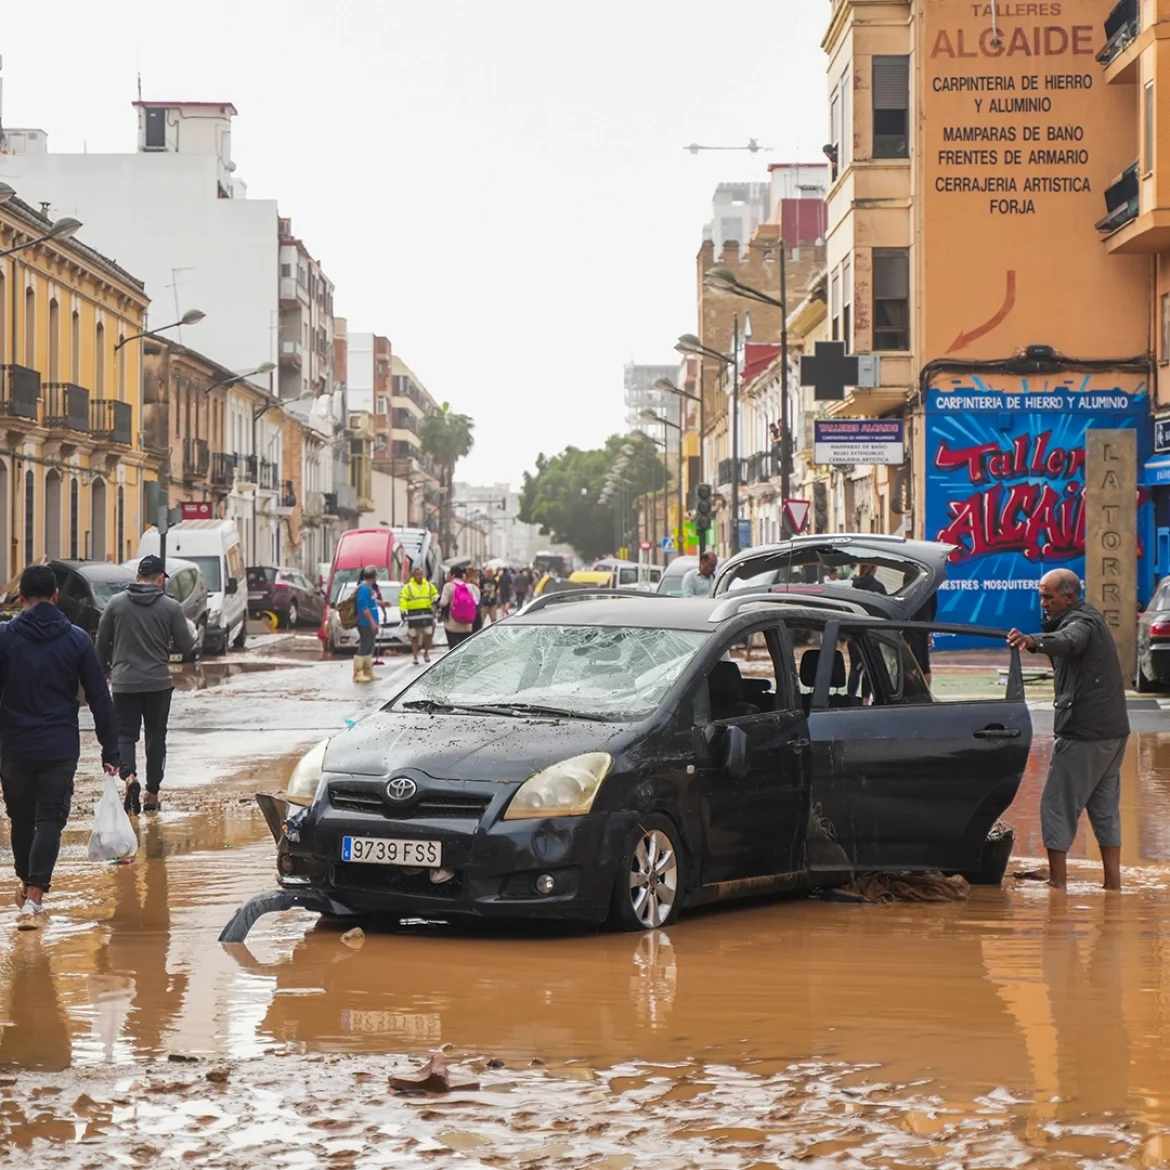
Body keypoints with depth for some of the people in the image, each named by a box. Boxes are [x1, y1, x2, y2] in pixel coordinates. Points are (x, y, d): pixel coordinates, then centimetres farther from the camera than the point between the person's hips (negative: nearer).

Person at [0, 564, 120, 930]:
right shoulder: (76, 639, -1)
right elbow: (100, 699, 0)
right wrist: (110, 750, 4)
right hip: (60, 748, -1)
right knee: (49, 821, 0)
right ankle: (33, 899, -11)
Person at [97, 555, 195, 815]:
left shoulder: (116, 603, -2)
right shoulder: (171, 607, -6)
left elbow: (102, 641, 5)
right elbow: (185, 646, -3)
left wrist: (106, 667, 23)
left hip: (124, 682, 0)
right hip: (159, 683, 0)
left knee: (125, 733, 6)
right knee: (156, 737, 12)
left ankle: (129, 776, -21)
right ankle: (152, 793, 15)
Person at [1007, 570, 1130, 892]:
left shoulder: (1081, 622, -15)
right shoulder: (1090, 619, 18)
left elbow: (1068, 641, -38)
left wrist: (1033, 642, -57)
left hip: (1083, 732, -10)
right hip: (1113, 731, 10)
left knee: (1057, 808, -5)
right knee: (1105, 808, 15)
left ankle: (1058, 884, -7)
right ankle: (1113, 885, 18)